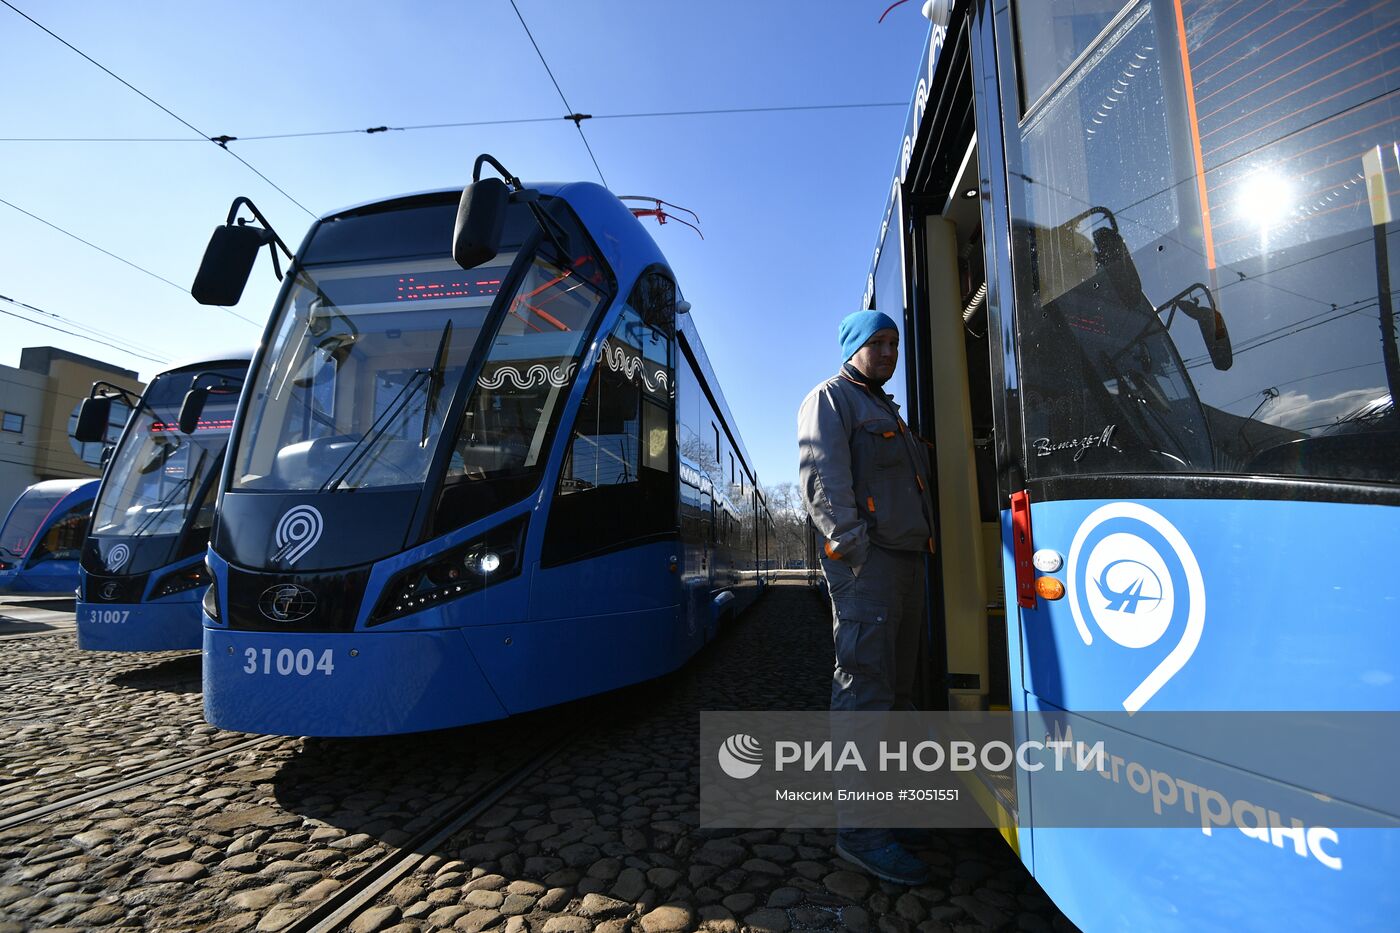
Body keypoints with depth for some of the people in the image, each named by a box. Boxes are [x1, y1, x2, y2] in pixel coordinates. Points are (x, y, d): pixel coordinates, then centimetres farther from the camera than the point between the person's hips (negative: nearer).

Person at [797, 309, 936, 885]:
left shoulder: (886, 411, 28)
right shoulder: (830, 399, 0)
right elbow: (822, 479, -13)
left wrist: (918, 548, 14)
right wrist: (856, 546, -20)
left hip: (907, 560, 10)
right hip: (865, 561, -10)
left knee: (896, 686, 12)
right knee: (865, 688, -10)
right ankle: (859, 831, -3)